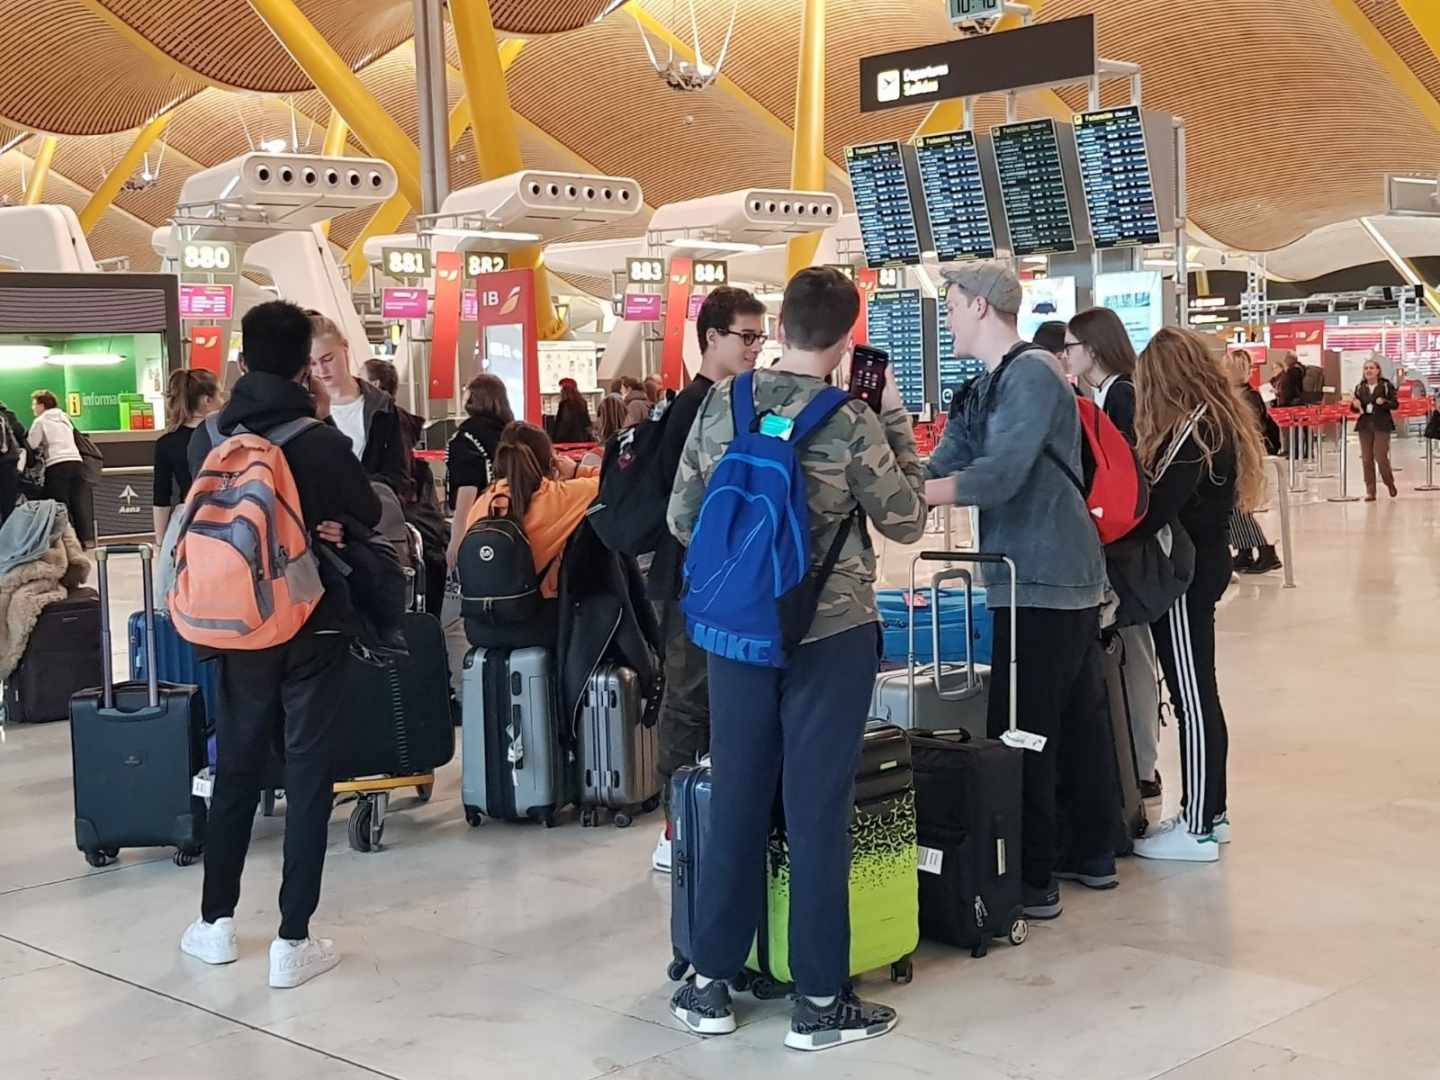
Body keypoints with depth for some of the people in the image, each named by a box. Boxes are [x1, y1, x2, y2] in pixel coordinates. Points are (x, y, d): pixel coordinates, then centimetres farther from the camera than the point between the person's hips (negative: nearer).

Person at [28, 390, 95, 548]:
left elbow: (31, 446, -4)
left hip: (56, 465, -5)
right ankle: (86, 540, 5)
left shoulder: (40, 422, 3)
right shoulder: (65, 419, 21)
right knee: (79, 503, 6)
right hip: (76, 462, 5)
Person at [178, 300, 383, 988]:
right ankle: (292, 941, 4)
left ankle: (216, 923, 26)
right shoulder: (324, 442, -16)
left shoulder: (207, 438, -5)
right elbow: (369, 514, 0)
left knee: (235, 768, 17)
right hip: (314, 627, -4)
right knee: (308, 777, 3)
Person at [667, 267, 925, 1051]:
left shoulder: (720, 404, -2)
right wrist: (895, 418, 4)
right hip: (831, 634, -3)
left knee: (735, 801, 12)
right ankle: (819, 1000, 11)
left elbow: (682, 520, 4)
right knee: (817, 811, 3)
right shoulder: (853, 424, -13)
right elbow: (907, 523, -1)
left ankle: (710, 984, 20)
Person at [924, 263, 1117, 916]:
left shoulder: (1032, 374, -15)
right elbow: (941, 470, 9)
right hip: (1070, 576, 10)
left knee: (1022, 732, -6)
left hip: (1042, 582, -10)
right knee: (1078, 718, 17)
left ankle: (1033, 881, 1)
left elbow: (998, 476, -25)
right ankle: (1093, 854, 29)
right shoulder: (986, 389, 15)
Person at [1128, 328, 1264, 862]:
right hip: (1203, 564, 10)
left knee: (1192, 699, -3)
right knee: (1198, 696, 16)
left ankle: (1197, 830, 4)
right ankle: (1209, 813, 25)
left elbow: (1154, 511, -24)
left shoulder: (1193, 430, -18)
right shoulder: (1216, 421, 12)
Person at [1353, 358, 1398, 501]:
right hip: (1364, 425, 4)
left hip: (1382, 425, -4)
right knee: (1366, 459, 1)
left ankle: (1390, 483, 20)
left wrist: (1384, 402, -22)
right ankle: (1370, 491, 7)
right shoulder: (1359, 387, 10)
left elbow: (1395, 404, -3)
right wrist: (1355, 405, -8)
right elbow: (1354, 408, 15)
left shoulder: (1386, 385, -1)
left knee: (1381, 457, -6)